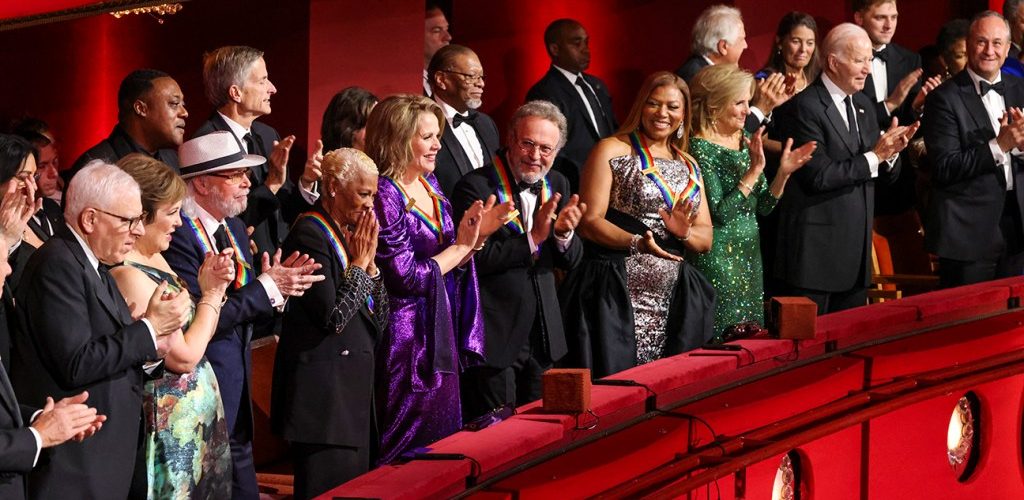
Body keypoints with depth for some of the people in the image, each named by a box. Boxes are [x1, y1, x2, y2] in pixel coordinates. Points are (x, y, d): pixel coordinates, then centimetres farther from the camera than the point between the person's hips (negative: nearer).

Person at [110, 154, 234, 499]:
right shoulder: (129, 275, -21)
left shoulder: (155, 258, 8)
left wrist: (213, 285, -3)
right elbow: (184, 356, -20)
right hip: (171, 422, -9)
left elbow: (197, 337, 13)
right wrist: (211, 294, -8)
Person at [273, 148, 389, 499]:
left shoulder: (351, 233, 14)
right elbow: (332, 316, -19)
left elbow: (379, 320, 13)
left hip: (355, 386, 9)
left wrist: (370, 262, 2)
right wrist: (359, 263, -9)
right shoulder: (310, 234, -12)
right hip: (325, 388, -9)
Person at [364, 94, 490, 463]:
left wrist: (471, 236, -7)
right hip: (408, 339, -8)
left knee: (443, 440, 13)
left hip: (441, 336, 8)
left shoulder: (429, 185, 9)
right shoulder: (384, 196, -17)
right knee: (411, 451, -1)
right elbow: (407, 277, -21)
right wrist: (460, 247, -10)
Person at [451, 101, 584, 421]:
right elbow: (475, 258, -20)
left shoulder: (556, 186, 8)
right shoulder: (477, 186, -12)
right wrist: (532, 238, -24)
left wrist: (564, 234, -13)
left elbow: (570, 262, 8)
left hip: (543, 335, 6)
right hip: (495, 335, -6)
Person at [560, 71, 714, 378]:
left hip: (670, 302, 5)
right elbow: (589, 222, -8)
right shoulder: (611, 151, 1)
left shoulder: (689, 166, 17)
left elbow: (706, 239, 14)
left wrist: (684, 232, -8)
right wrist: (637, 243, -24)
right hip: (615, 296, -5)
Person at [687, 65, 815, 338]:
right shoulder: (700, 148, -13)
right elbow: (719, 214, -20)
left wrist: (783, 173, -3)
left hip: (749, 258, 8)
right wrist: (755, 170, -20)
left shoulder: (744, 142, 9)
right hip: (717, 261, -8)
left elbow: (762, 207, 12)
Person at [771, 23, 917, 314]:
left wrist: (890, 152, -8)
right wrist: (874, 156, -18)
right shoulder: (804, 107, -12)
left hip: (857, 249, 8)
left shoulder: (863, 105, 13)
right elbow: (819, 175, -20)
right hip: (815, 249, -8)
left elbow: (883, 174, 14)